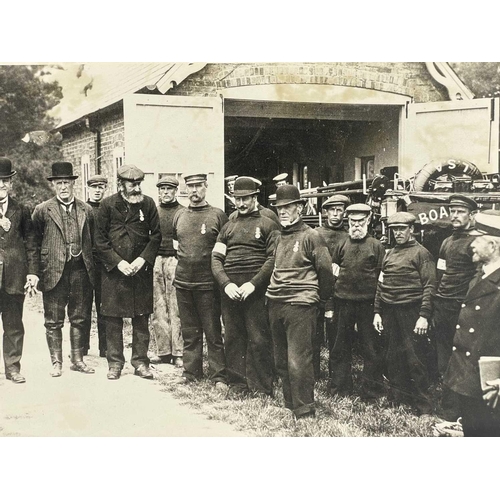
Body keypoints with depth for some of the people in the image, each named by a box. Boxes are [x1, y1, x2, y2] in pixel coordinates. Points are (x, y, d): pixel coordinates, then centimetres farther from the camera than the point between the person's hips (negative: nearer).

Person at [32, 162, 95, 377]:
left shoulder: (86, 210, 8)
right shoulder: (42, 210, 0)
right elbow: (35, 242, 2)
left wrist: (90, 266, 6)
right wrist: (38, 270, -3)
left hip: (81, 271, 3)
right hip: (54, 272, -2)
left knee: (80, 318, 10)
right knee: (53, 321, 3)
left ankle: (78, 360, 21)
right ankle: (56, 362, 13)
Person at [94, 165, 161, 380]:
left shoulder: (148, 203, 2)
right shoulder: (108, 204, -2)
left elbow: (156, 235, 4)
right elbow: (100, 239, -2)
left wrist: (143, 259, -8)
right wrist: (118, 262, -10)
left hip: (141, 269, 1)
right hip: (113, 269, -1)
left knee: (141, 318, 5)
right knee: (113, 319, 3)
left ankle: (140, 361, 15)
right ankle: (115, 363, 15)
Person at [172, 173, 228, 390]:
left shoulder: (218, 215, -4)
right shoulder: (179, 216, 9)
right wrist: (184, 257, 12)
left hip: (208, 283, -4)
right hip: (183, 282, 4)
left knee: (213, 332, 0)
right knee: (189, 331, 13)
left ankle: (218, 376, 6)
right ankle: (191, 371, 23)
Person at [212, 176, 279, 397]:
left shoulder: (268, 225, 4)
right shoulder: (228, 226, 16)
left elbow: (273, 258, -5)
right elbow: (216, 258, 10)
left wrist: (253, 284, -15)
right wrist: (226, 284, -7)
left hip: (256, 288, -4)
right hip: (229, 288, 4)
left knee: (259, 338, -3)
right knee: (233, 337, 7)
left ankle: (262, 387, 7)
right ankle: (237, 383, 17)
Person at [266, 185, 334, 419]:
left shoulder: (310, 237, -6)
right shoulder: (278, 237, 14)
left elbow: (325, 270, -1)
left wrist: (322, 299, 8)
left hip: (300, 305, -7)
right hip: (275, 304, 7)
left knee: (298, 362, -9)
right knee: (281, 362, 13)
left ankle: (304, 412, 1)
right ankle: (290, 405, 26)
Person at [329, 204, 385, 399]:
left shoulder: (376, 246, 0)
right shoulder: (341, 245, 8)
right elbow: (332, 270, 14)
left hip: (367, 302, -3)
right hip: (342, 302, 3)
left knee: (371, 347, 3)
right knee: (340, 346, 11)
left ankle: (371, 391, 13)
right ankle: (339, 387, 24)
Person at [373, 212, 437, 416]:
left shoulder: (421, 253, -4)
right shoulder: (389, 254, 15)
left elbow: (429, 286, -9)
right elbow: (381, 284, 17)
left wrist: (424, 315, -16)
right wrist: (377, 312, 11)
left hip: (411, 313, -6)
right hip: (390, 313, 6)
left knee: (415, 359, -3)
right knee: (393, 357, 12)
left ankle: (424, 406, 6)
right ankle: (396, 397, 24)